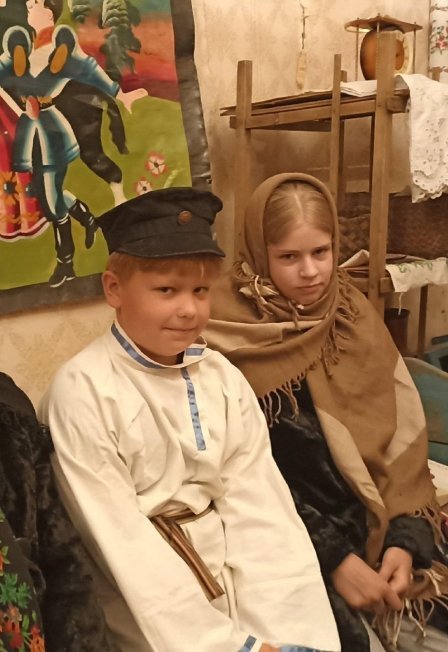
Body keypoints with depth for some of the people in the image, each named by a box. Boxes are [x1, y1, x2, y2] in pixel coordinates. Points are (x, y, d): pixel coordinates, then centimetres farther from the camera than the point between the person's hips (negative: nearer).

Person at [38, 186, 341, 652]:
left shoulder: (223, 378, 0)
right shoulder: (83, 391, -15)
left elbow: (259, 508, -6)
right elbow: (120, 540, -15)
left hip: (240, 578, 4)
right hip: (148, 601, -3)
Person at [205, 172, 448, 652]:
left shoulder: (352, 314, 5)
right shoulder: (228, 333, -10)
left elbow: (400, 434, 3)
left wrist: (405, 535, -9)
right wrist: (334, 558, -15)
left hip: (373, 521, 5)